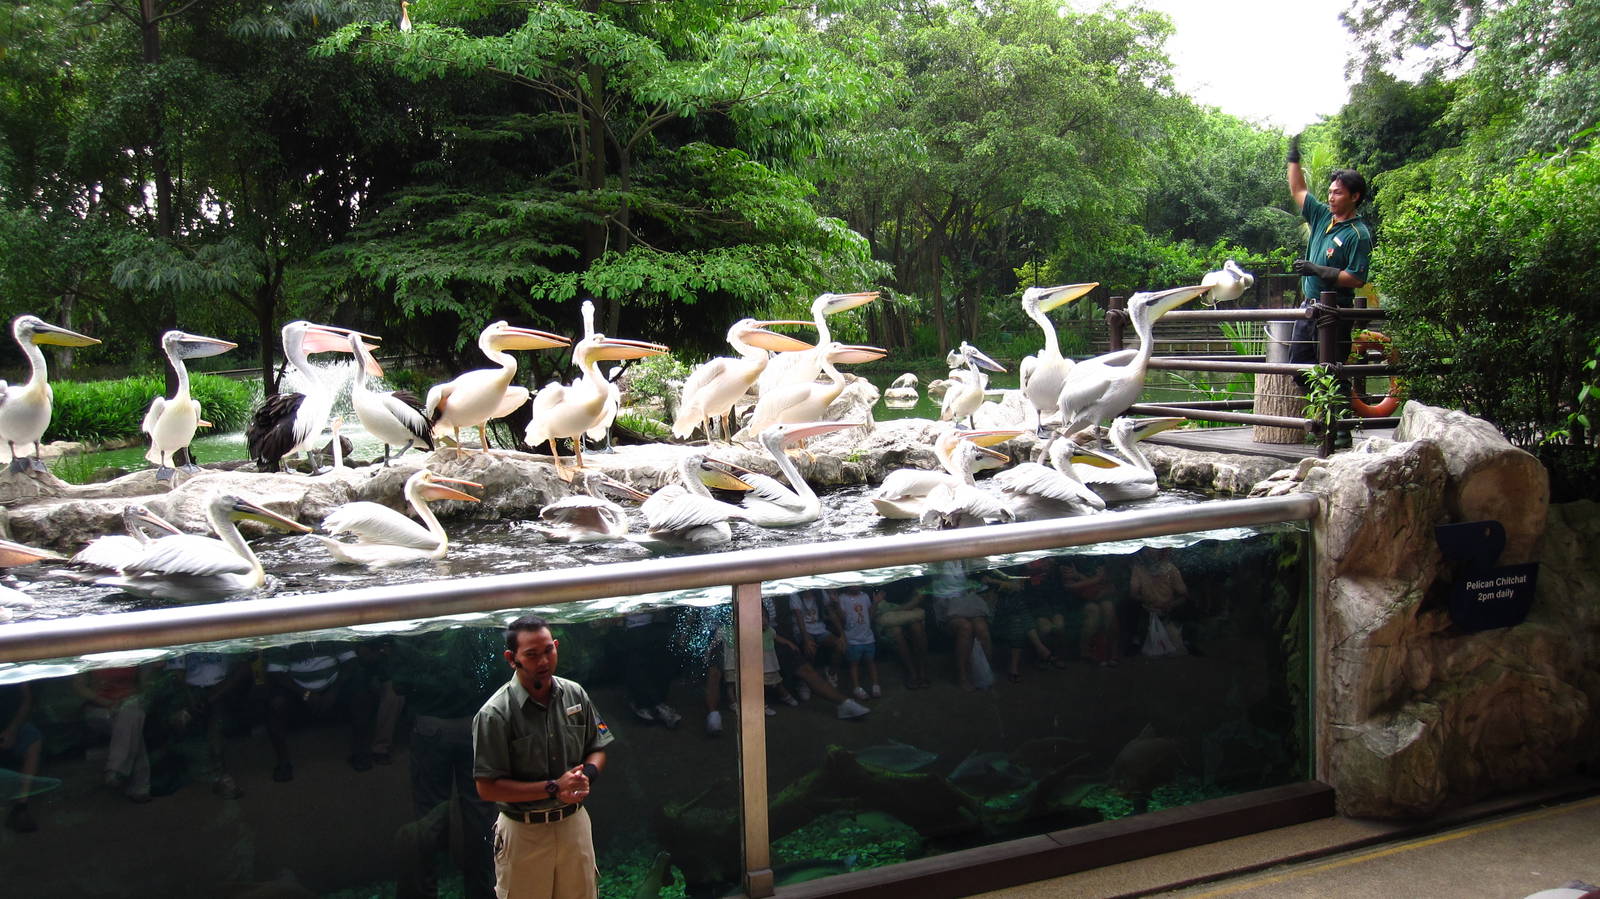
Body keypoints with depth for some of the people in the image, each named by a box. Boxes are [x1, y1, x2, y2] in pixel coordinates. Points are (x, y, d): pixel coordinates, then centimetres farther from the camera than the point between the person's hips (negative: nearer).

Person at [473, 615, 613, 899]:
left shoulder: (575, 694, -2)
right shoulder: (495, 714, -17)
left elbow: (598, 748, 10)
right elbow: (487, 787, -17)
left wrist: (587, 775, -14)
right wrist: (554, 788, -21)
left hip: (574, 822, 4)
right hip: (524, 831, -4)